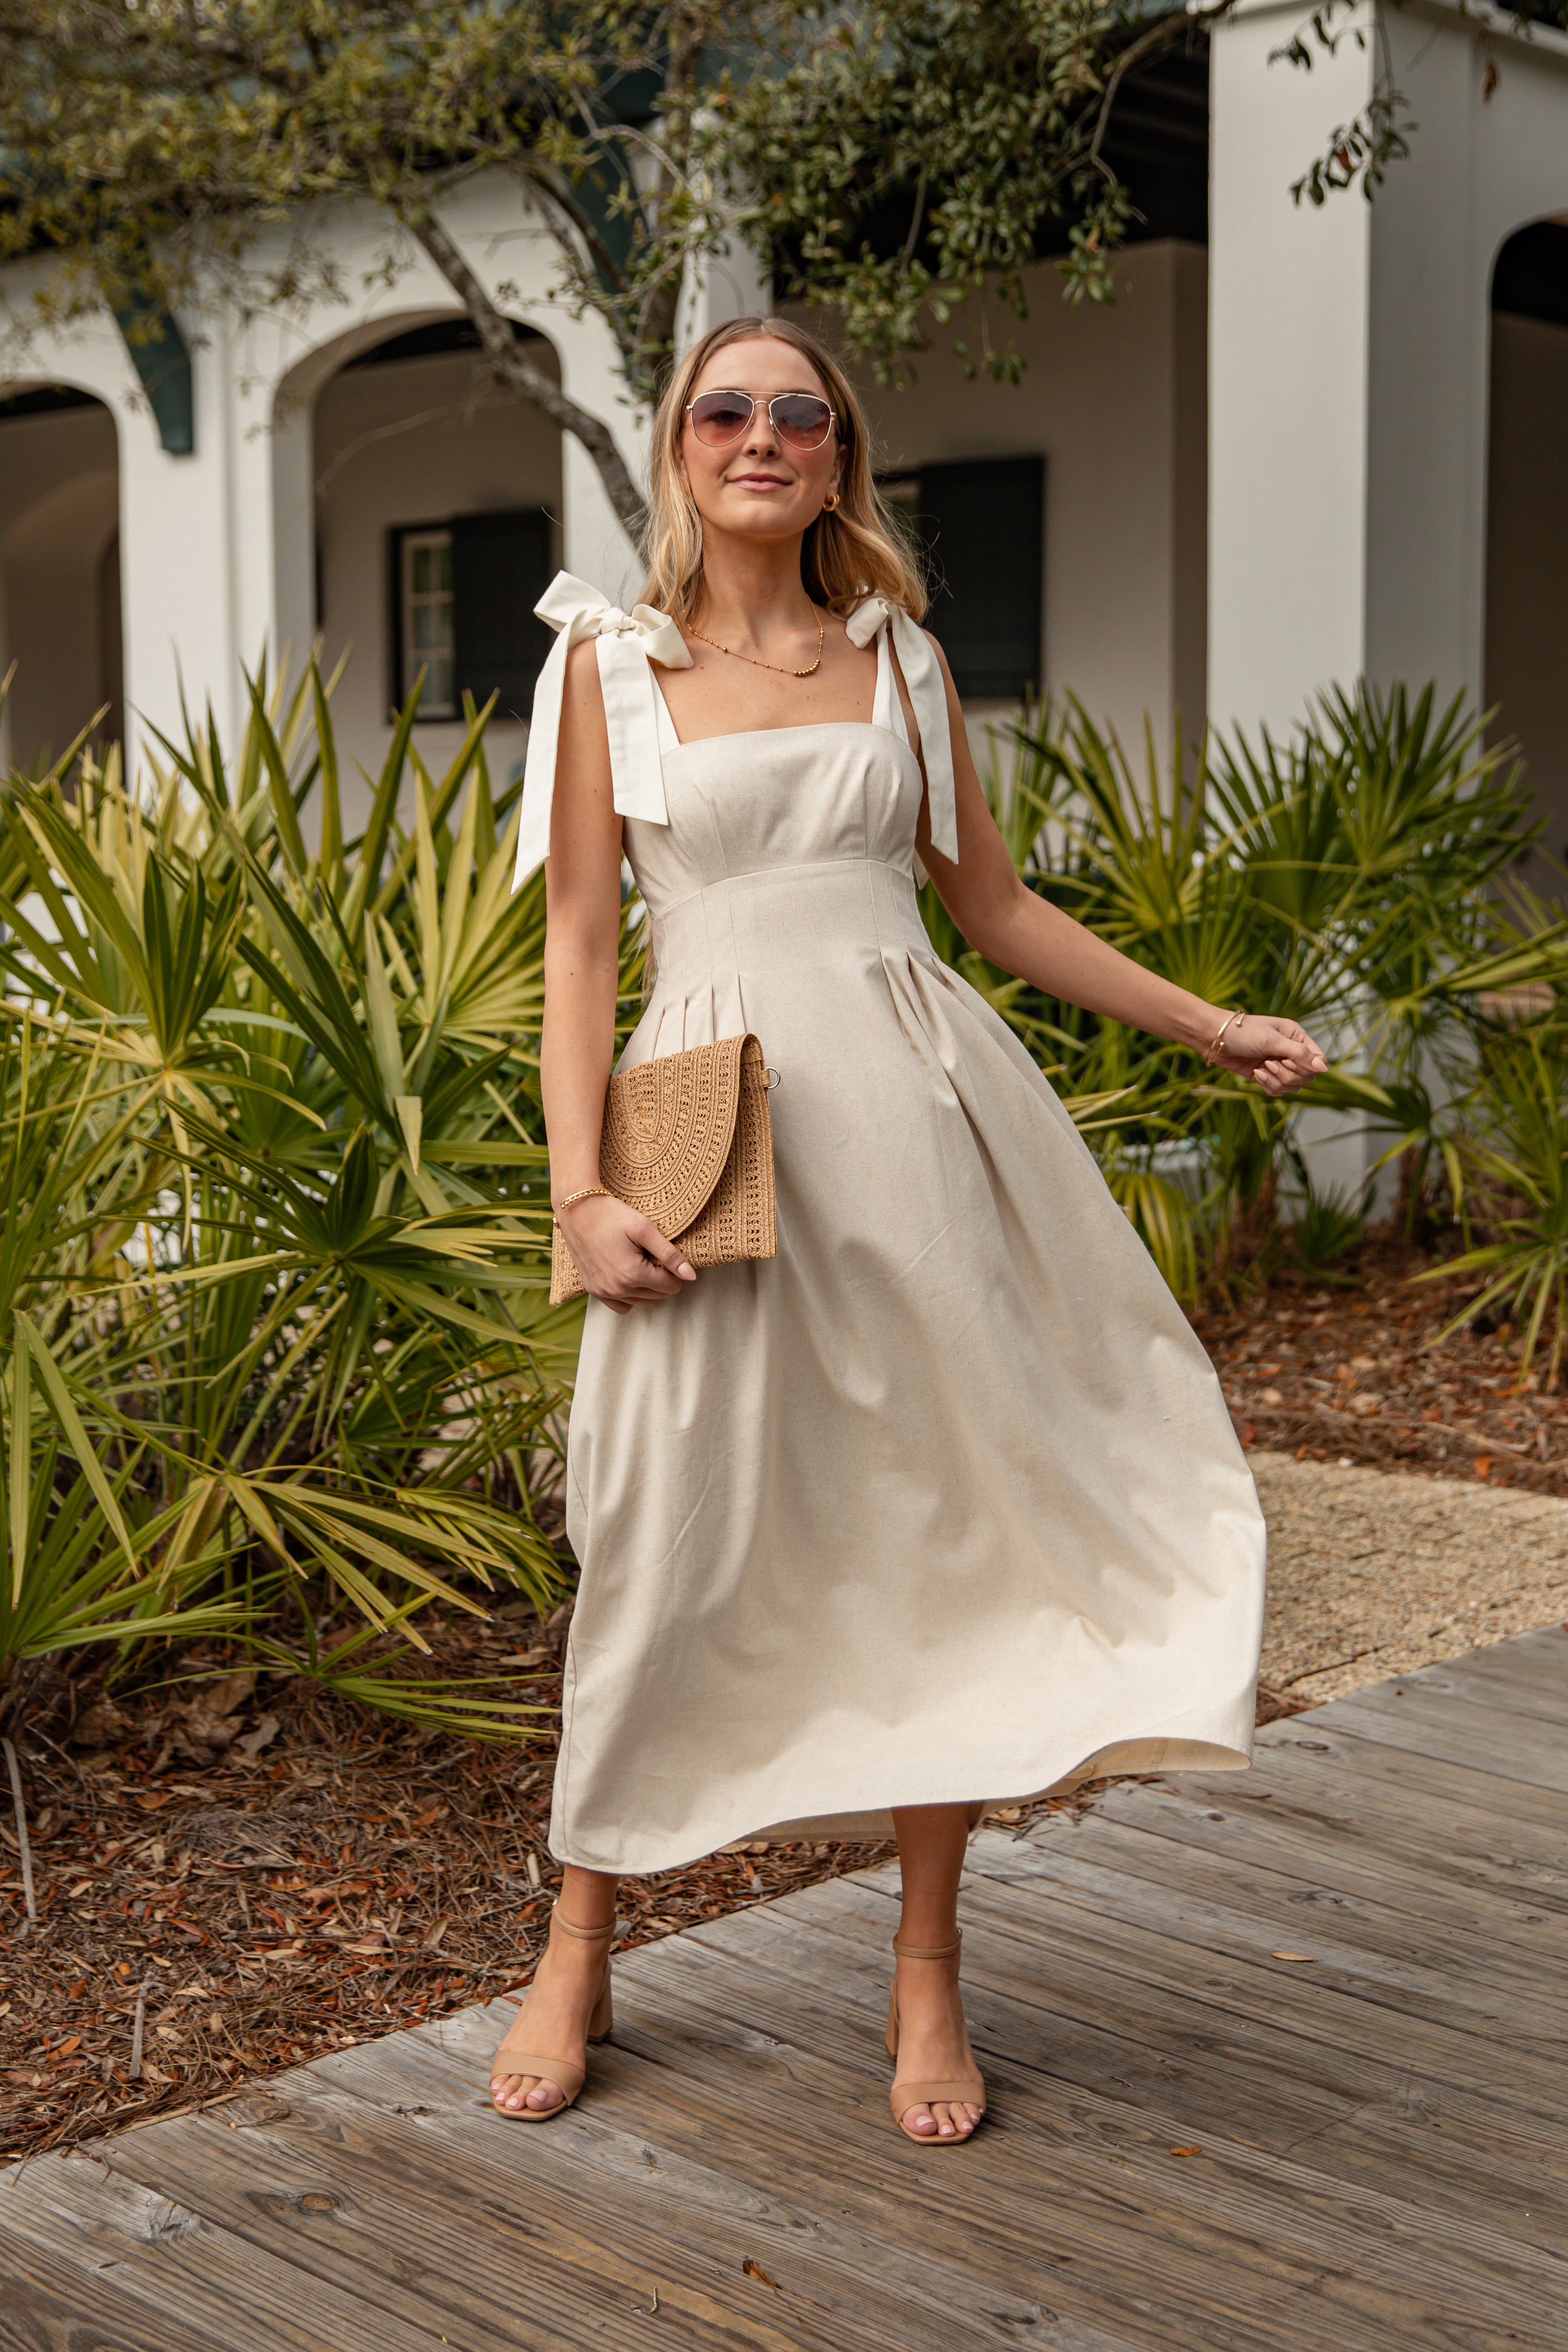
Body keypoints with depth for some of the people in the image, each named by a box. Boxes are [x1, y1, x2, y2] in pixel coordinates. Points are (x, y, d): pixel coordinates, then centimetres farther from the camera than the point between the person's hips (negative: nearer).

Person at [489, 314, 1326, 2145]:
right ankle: (577, 1954, 20)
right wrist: (579, 1185, -7)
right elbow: (581, 937, 2)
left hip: (912, 1111, 2)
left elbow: (996, 908, 17)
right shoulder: (612, 660, 6)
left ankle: (926, 1973, 16)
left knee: (941, 1514, 2)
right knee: (675, 1543, 1)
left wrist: (1212, 1028, 17)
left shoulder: (898, 660, 12)